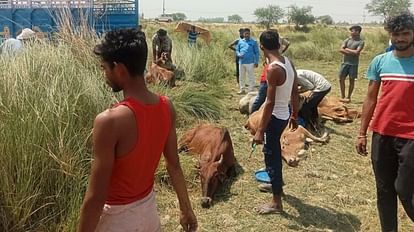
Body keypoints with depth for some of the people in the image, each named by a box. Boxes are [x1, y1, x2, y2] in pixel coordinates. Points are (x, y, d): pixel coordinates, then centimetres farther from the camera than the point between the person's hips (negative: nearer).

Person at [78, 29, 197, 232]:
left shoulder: (110, 120, -30)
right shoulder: (166, 107, -9)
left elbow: (95, 197, -24)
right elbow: (174, 165, 1)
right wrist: (186, 209, 12)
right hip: (149, 208, 6)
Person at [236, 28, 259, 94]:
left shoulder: (253, 42, -2)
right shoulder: (240, 41, 8)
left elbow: (256, 52, -1)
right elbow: (237, 50, 14)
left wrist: (256, 62, -6)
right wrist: (239, 54, -9)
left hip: (250, 63, -4)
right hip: (241, 62, 4)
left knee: (251, 77, 1)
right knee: (241, 77, 12)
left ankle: (251, 90, 10)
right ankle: (242, 89, 25)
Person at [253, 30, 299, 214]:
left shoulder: (273, 69, -23)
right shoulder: (289, 63, 3)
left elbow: (270, 103, -25)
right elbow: (295, 93, 10)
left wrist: (260, 131, -21)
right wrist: (294, 116, 22)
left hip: (275, 117, -9)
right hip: (283, 115, 9)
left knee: (271, 156, 2)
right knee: (274, 151, 28)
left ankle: (276, 202, 13)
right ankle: (277, 183, 49)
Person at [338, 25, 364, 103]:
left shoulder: (361, 42, -6)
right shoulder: (347, 40, 7)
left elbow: (357, 52, -18)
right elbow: (341, 49, -4)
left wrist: (347, 49, -8)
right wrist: (351, 52, -13)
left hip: (354, 64, -4)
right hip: (345, 62, 4)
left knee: (352, 80, 3)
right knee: (341, 78, 4)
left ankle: (348, 97, 13)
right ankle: (342, 96, 17)